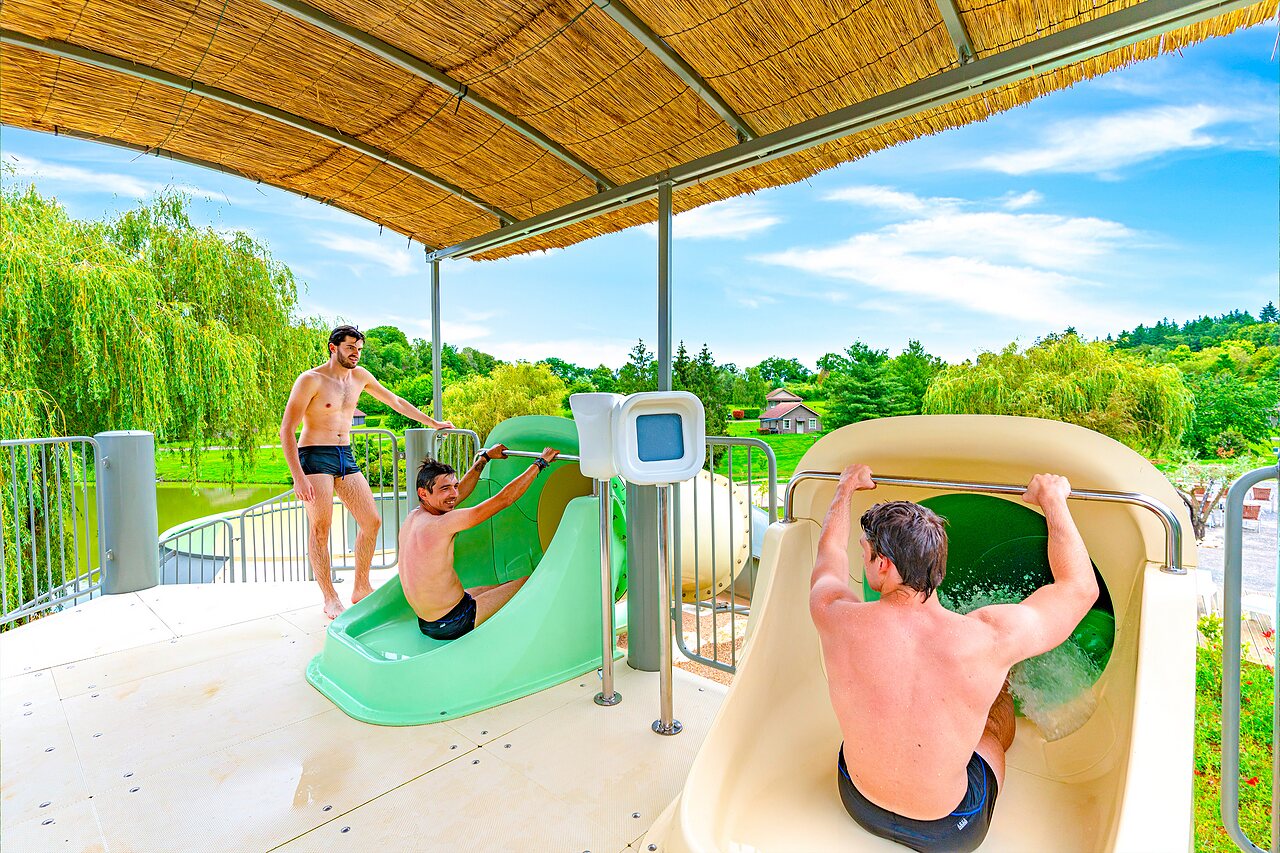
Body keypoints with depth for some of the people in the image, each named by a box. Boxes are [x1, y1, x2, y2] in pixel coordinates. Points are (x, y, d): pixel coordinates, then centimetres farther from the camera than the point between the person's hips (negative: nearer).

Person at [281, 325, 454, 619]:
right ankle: (330, 599, 8)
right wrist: (298, 476, -19)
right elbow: (286, 429, -12)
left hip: (346, 457, 6)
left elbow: (395, 401, 22)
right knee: (321, 529, -6)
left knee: (372, 522, 2)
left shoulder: (359, 375, 9)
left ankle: (361, 589, 17)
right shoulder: (311, 380, -9)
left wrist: (432, 422, 24)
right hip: (315, 457, -6)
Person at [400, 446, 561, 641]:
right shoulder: (441, 524, -25)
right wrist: (541, 462, -14)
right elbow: (504, 498, -23)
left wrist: (484, 457, 26)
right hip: (454, 624, -9)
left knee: (503, 586, 24)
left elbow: (460, 491, 17)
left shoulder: (413, 517, 1)